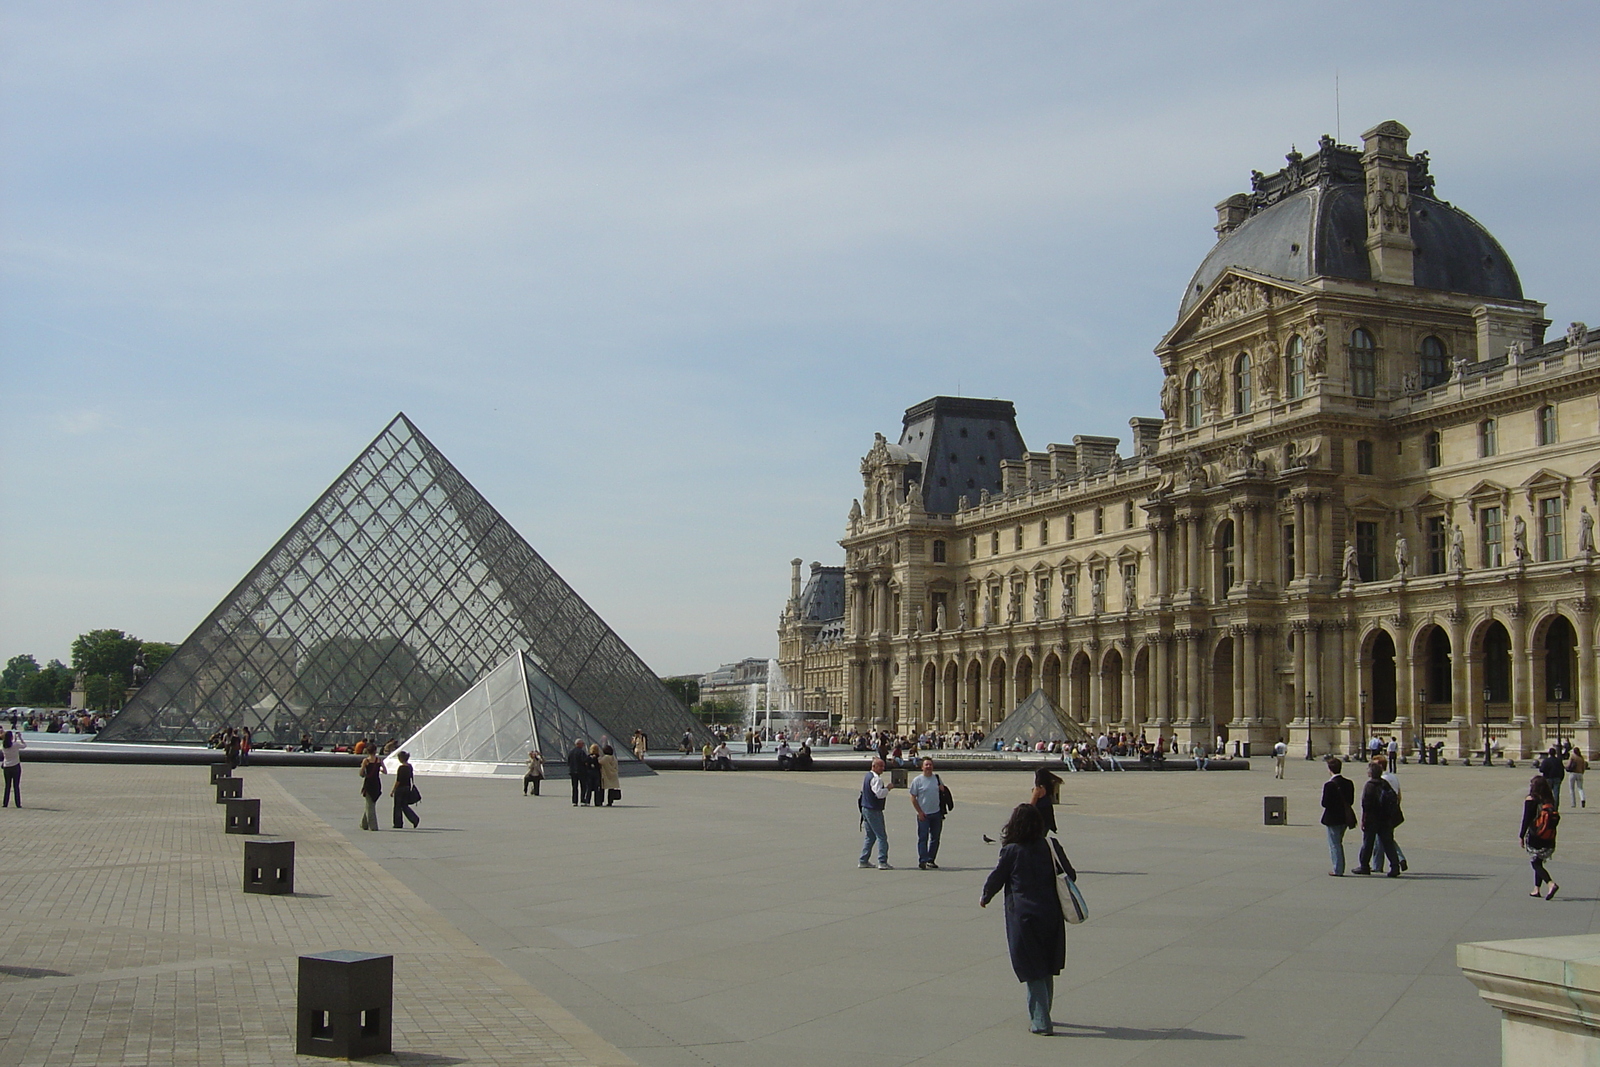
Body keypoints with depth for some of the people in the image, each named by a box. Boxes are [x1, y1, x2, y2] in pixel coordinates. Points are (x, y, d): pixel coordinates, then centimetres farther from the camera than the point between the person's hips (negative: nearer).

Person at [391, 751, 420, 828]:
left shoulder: (401, 768, -17)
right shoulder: (410, 766, 5)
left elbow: (398, 781, -17)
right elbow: (411, 778, 13)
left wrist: (392, 791, -11)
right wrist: (411, 787, 22)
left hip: (400, 789, -7)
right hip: (407, 788, 7)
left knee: (398, 806, 7)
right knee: (404, 805, 15)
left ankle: (398, 824, 13)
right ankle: (415, 819, -1)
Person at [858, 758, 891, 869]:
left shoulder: (868, 776, 14)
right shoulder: (875, 779, -17)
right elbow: (879, 793, -29)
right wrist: (887, 788, -13)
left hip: (865, 809, 10)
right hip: (874, 811, -10)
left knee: (870, 836, 16)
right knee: (881, 836, -7)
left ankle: (863, 861, 16)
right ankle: (882, 862, -10)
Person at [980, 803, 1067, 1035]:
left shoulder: (1012, 851, -9)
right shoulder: (1048, 847, 2)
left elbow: (996, 878, 2)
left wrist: (985, 897, 21)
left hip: (1024, 916, -5)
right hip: (1051, 914, 5)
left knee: (1033, 971, 1)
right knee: (1047, 969, 17)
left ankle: (1040, 1022, -1)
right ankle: (1042, 1015, 30)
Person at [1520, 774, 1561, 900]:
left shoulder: (1531, 800, -11)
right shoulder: (1550, 800, 4)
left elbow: (1526, 819, -11)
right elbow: (1555, 818, 8)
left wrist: (1521, 835, -3)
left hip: (1535, 838, -5)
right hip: (1549, 840, 5)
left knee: (1536, 863, 2)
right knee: (1538, 862, 17)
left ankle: (1551, 883, -19)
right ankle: (1537, 890, 18)